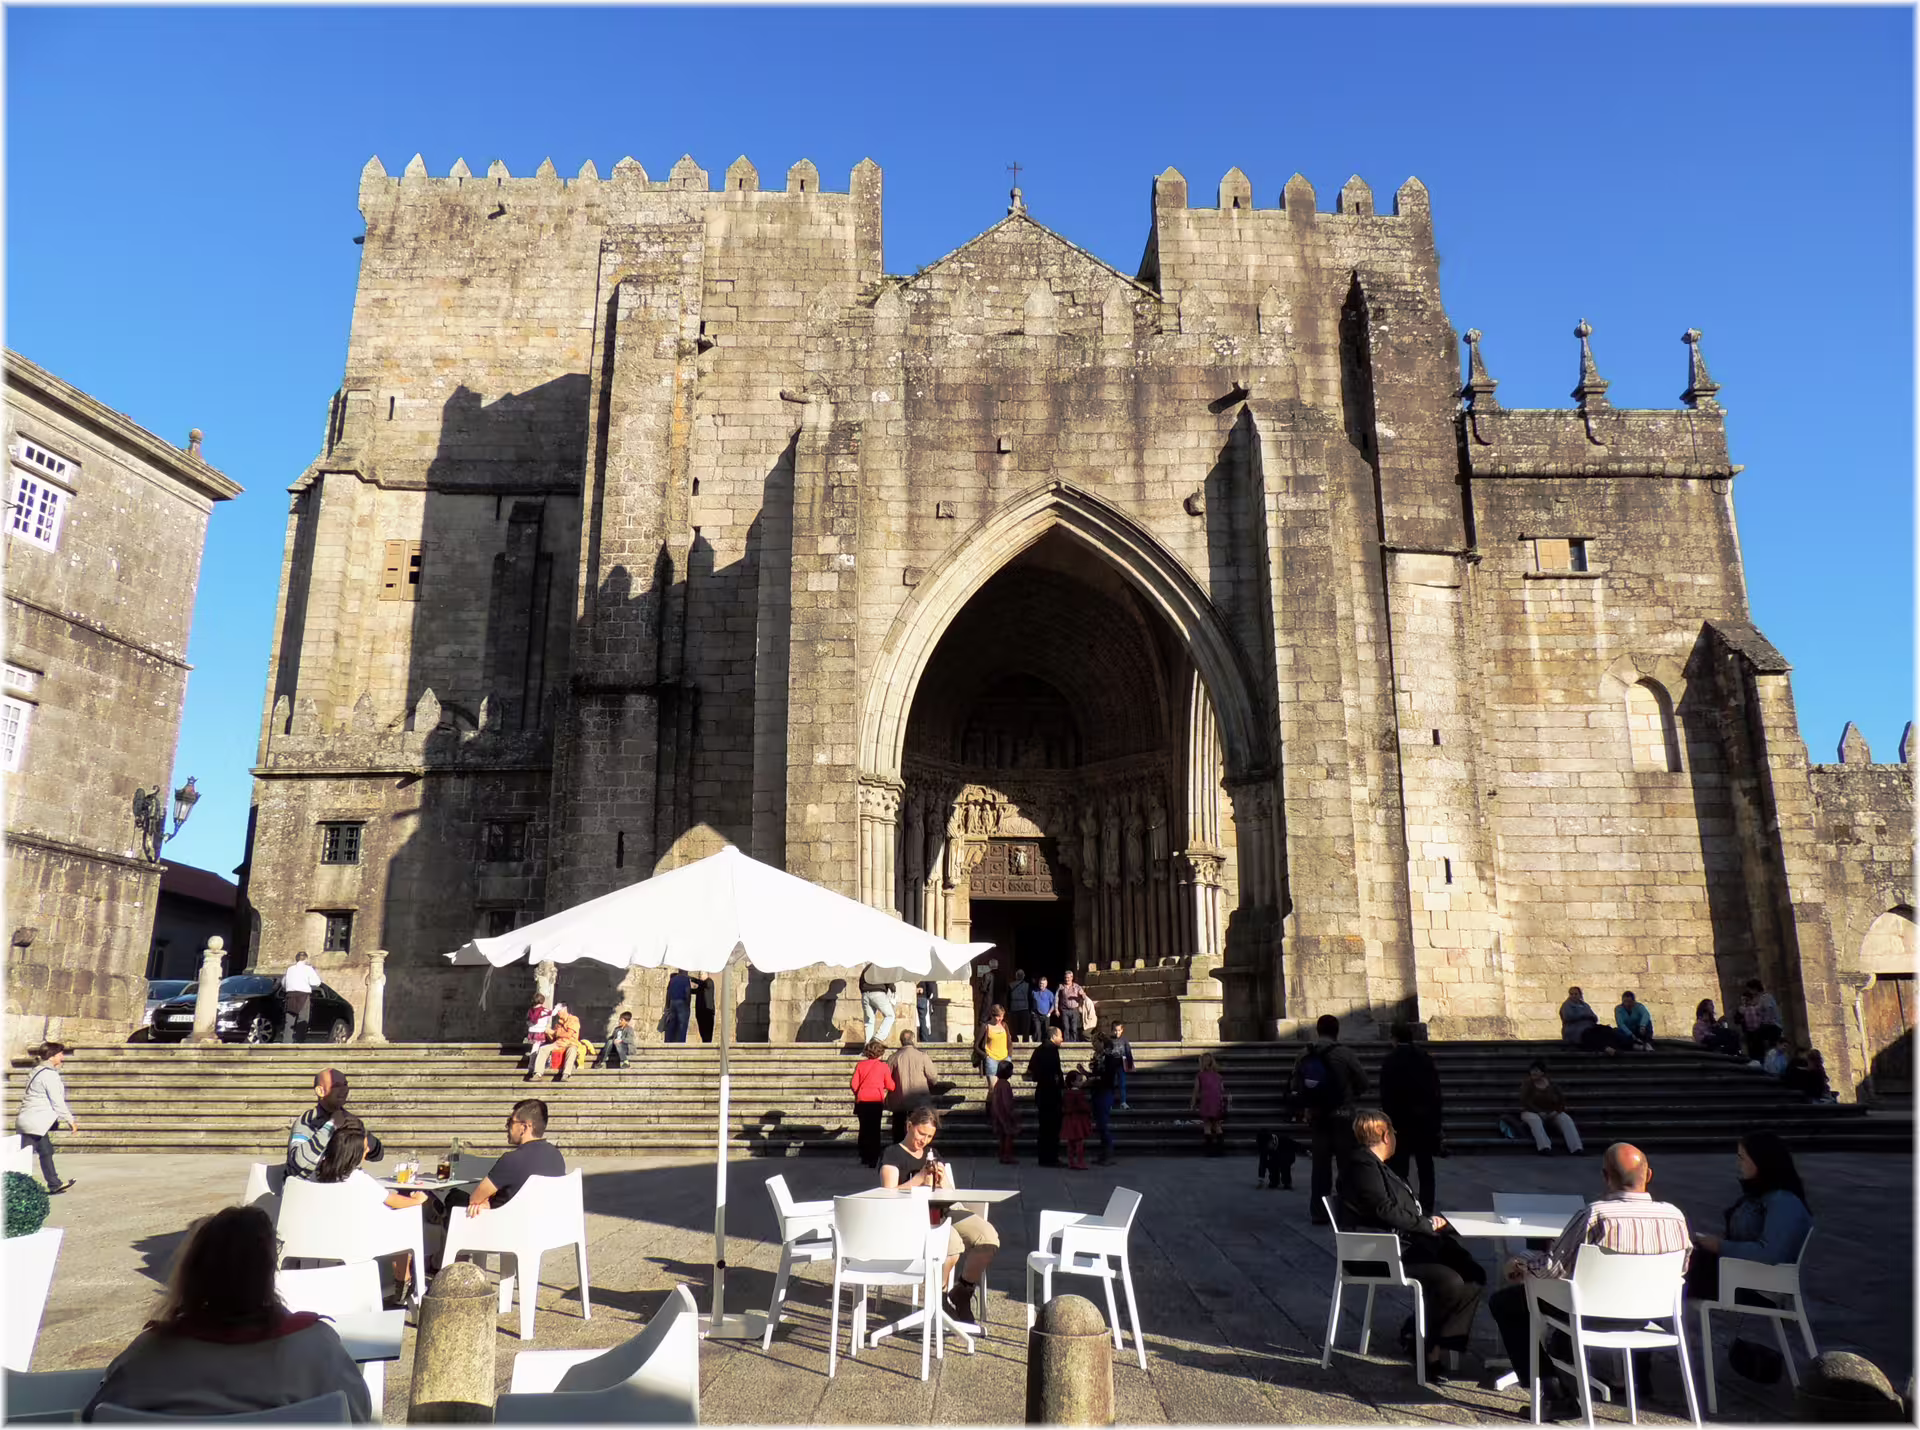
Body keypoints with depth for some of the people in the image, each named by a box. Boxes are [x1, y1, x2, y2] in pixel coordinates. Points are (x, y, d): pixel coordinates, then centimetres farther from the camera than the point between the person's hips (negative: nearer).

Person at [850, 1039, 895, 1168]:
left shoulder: (860, 1065, 5)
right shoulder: (884, 1066, 0)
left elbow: (853, 1084, 1)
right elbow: (890, 1086, 0)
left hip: (861, 1100, 2)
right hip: (876, 1100, -2)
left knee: (864, 1128, 14)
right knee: (874, 1129, 5)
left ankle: (864, 1157, 18)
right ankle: (873, 1159, 1)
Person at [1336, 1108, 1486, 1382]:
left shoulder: (1373, 1164, 20)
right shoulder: (1362, 1164, -13)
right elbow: (1385, 1210, -21)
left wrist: (1432, 1218, 4)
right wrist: (1427, 1224, -10)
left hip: (1406, 1243, 11)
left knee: (1473, 1274, -3)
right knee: (1449, 1281, -26)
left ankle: (1434, 1344, 0)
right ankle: (1430, 1351, -6)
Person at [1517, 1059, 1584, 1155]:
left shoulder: (1551, 1083, 3)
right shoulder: (1527, 1083, -6)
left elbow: (1562, 1098, 8)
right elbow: (1524, 1101, -12)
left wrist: (1557, 1111, -9)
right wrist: (1539, 1112, -21)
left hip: (1551, 1112, 3)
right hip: (1532, 1112, -3)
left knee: (1566, 1119, -24)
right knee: (1535, 1120, -38)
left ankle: (1577, 1148, -36)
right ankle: (1544, 1147, -53)